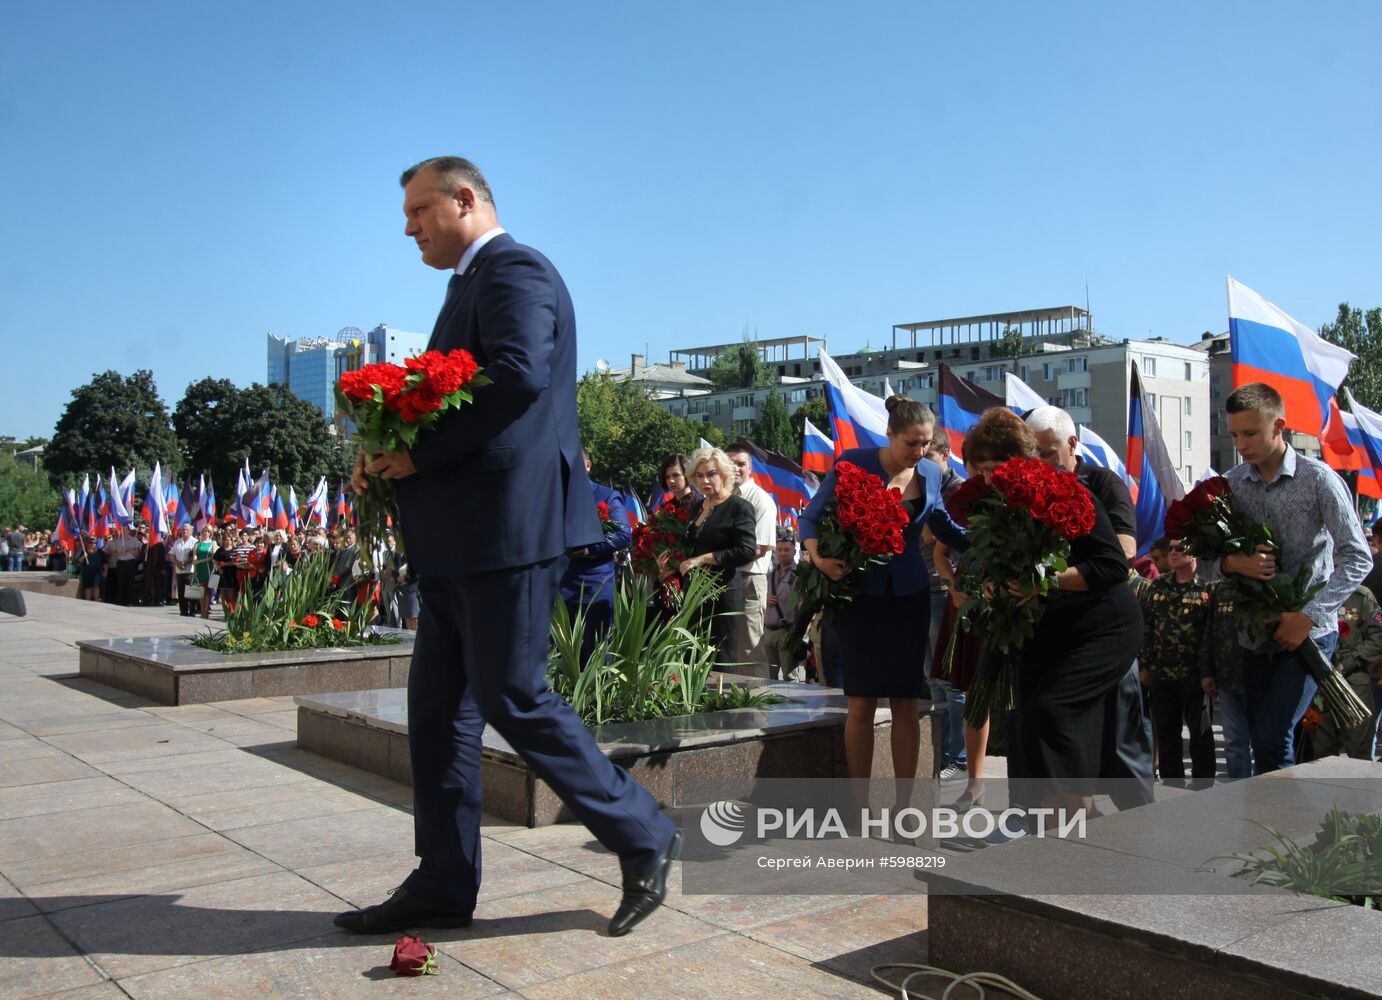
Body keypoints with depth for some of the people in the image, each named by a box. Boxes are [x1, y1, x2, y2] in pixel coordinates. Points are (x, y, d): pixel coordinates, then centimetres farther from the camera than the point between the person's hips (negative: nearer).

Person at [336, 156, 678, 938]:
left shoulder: (513, 269, -8)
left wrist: (418, 452, -18)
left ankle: (644, 838, 10)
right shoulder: (475, 281, 23)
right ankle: (442, 887, 20)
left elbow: (519, 375, -24)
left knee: (513, 697, -5)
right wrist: (393, 459, 3)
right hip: (463, 539, 10)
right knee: (440, 707, 10)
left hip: (507, 525, -10)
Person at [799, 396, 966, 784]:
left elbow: (941, 524, 18)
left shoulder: (931, 472, 2)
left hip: (909, 596, 3)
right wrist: (818, 557, -23)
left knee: (906, 705, 4)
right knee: (861, 704, -2)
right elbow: (812, 516, -5)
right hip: (859, 592, -3)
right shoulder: (854, 463, -10)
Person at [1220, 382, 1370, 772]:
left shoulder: (1317, 479, -8)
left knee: (1271, 739, -15)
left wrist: (1309, 616, -16)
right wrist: (1234, 562, -15)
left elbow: (1357, 558, -9)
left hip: (1308, 634, -5)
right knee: (1262, 744, 9)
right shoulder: (1231, 484, 4)